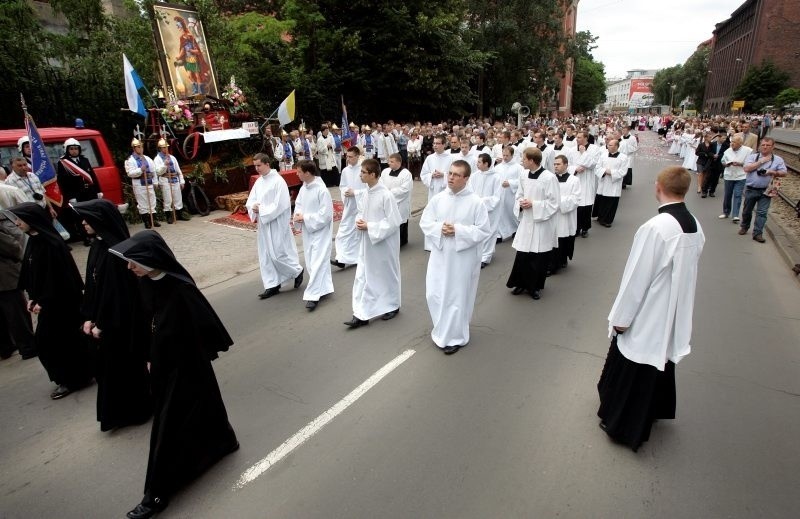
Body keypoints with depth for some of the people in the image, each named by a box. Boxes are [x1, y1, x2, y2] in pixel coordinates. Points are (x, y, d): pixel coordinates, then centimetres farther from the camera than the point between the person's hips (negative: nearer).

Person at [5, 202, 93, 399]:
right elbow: (30, 273, 13)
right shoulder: (33, 241, 7)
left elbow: (58, 276, -21)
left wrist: (43, 301, -17)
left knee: (51, 340, 1)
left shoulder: (51, 243, -21)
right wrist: (32, 297, 8)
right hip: (46, 300, 9)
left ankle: (71, 380, 16)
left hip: (59, 301, -9)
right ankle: (79, 375, 28)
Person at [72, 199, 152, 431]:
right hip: (106, 320, 9)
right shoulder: (98, 245, 4)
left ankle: (133, 412, 26)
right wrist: (89, 317, 8)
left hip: (120, 321, -9)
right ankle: (123, 412, 36)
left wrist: (101, 324, -14)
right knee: (109, 366, 19)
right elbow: (92, 284, 10)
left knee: (124, 366, 7)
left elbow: (117, 291, -22)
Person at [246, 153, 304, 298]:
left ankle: (297, 271, 21)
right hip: (264, 224, 8)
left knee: (278, 253, -4)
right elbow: (251, 201, 11)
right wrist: (254, 207, -12)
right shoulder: (259, 181, 9)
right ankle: (272, 285, 19)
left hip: (277, 224, -8)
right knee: (265, 256, 9)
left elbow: (280, 205, -19)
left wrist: (261, 209, -17)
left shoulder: (278, 181, -15)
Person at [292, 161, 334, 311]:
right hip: (307, 231, 9)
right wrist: (298, 215, -9)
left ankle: (313, 295, -4)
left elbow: (325, 214, -21)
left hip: (320, 231, -8)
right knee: (311, 261, 15)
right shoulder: (303, 188, 4)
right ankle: (323, 288, 30)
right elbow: (298, 204, 14)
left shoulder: (321, 190, -19)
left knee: (317, 262, -7)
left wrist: (305, 218, -19)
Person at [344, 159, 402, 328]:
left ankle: (392, 306, 34)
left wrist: (370, 226, -20)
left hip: (384, 243, -7)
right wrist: (359, 221, -6)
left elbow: (394, 222, -20)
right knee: (363, 276, 6)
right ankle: (361, 314, 12)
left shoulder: (386, 195, -21)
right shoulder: (366, 193, 3)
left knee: (387, 274, 12)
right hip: (367, 243, 7)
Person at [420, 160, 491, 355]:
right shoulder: (438, 199, 0)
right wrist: (439, 228, -16)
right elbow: (425, 222, 4)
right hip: (440, 254, 4)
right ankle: (442, 329, 37)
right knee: (434, 294, 10)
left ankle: (454, 337, 25)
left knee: (457, 297, 6)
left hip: (463, 257, -4)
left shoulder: (476, 202, -11)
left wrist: (458, 231, -20)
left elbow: (484, 231, -11)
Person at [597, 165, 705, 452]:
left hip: (646, 317, -8)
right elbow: (686, 269, 7)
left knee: (631, 374, 11)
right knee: (662, 363, 27)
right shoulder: (695, 226, -3)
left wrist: (621, 318, -12)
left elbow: (637, 277, -23)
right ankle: (654, 410, 49)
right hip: (675, 315, 8)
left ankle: (625, 425, 28)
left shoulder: (655, 228, -28)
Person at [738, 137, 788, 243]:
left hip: (766, 191, 0)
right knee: (747, 211, 14)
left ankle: (757, 233, -2)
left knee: (762, 213, -5)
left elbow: (784, 173, 3)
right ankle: (744, 227, 34)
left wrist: (773, 172, -14)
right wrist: (762, 161, -12)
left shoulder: (778, 160, 4)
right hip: (751, 189, 0)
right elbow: (747, 168, -13)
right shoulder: (752, 156, 2)